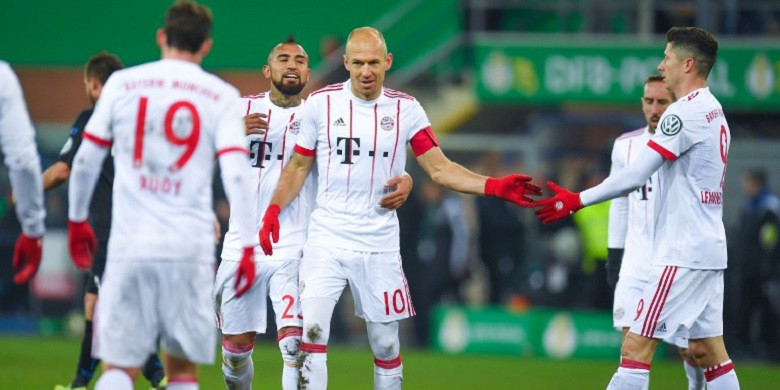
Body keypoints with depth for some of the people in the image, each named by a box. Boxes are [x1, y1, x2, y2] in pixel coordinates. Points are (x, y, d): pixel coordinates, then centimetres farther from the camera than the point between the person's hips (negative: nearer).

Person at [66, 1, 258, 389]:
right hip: (190, 249, 0)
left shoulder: (122, 84, 7)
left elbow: (86, 160, 10)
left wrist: (77, 219, 25)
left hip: (130, 245, 0)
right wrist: (247, 247, -5)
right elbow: (235, 172, -6)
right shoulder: (221, 96, 4)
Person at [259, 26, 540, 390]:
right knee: (312, 333, -14)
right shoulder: (321, 103, 0)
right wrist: (273, 210, -6)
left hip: (378, 247, 1)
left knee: (386, 346, 6)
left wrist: (493, 186, -12)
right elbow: (298, 166, 9)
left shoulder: (405, 110, 2)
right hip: (326, 241, -1)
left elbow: (440, 169, 1)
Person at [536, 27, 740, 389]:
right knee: (709, 352, 10)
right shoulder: (714, 111, 15)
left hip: (683, 252, -10)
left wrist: (578, 200, -15)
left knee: (636, 347, -10)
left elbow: (636, 174, -20)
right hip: (708, 249, 10)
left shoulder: (686, 112, -15)